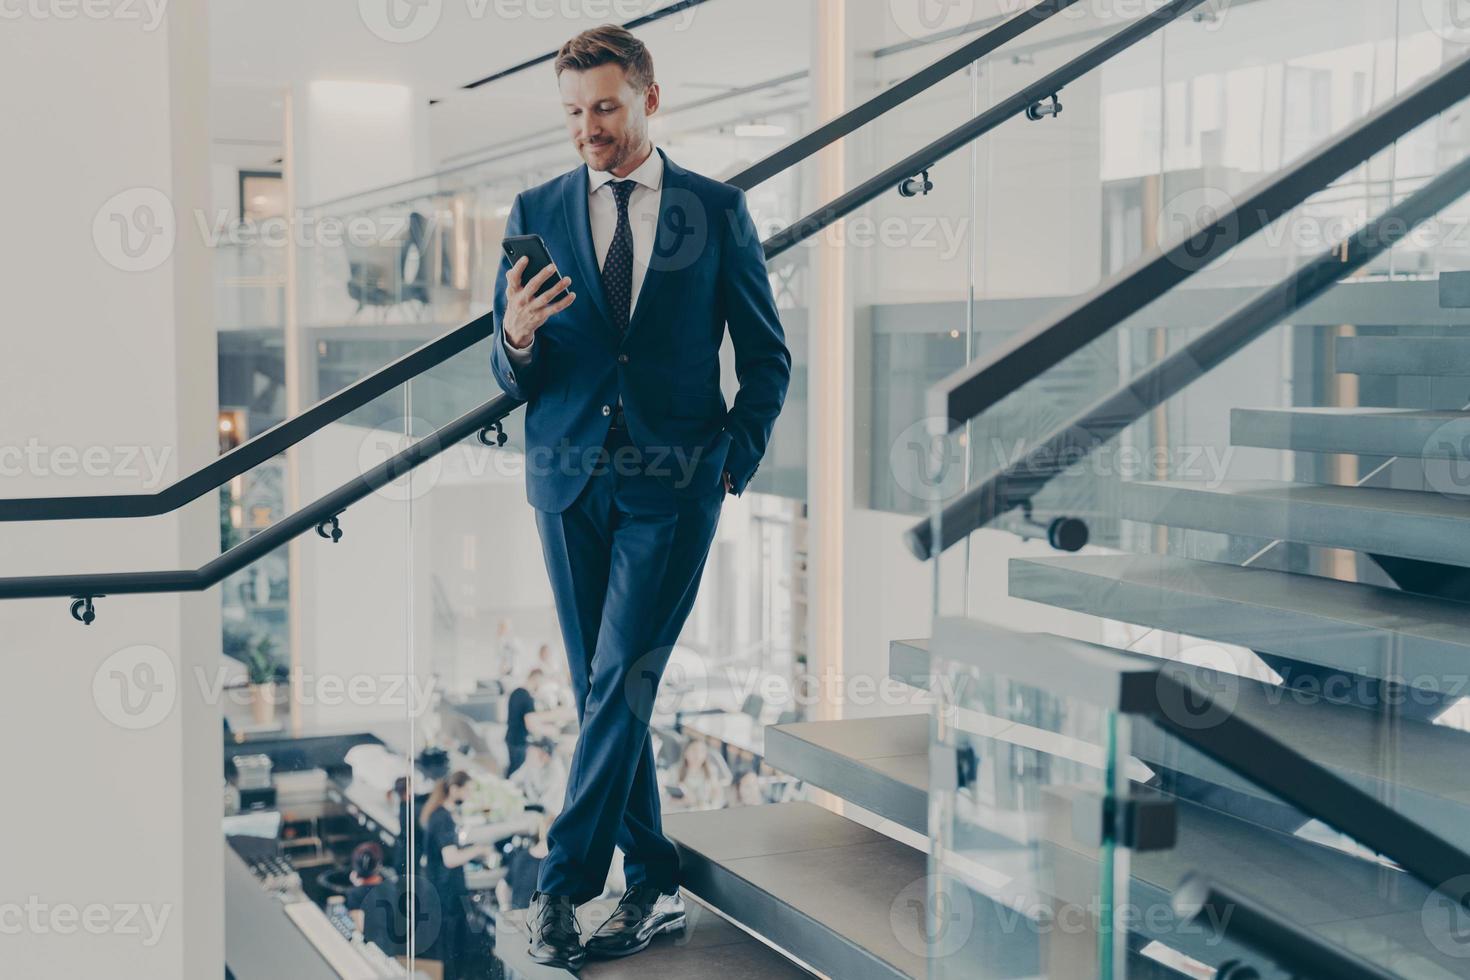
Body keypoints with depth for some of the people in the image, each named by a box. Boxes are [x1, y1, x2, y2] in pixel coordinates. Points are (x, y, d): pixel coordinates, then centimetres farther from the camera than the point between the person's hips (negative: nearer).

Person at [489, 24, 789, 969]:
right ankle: (654, 883, 18)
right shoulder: (536, 211, 6)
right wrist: (518, 339, -16)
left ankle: (563, 881, -2)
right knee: (604, 689, 7)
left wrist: (737, 460, -4)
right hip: (569, 476, 3)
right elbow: (512, 378, 7)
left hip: (672, 481, -3)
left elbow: (767, 356, 7)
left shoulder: (717, 209, 2)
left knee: (621, 680, -10)